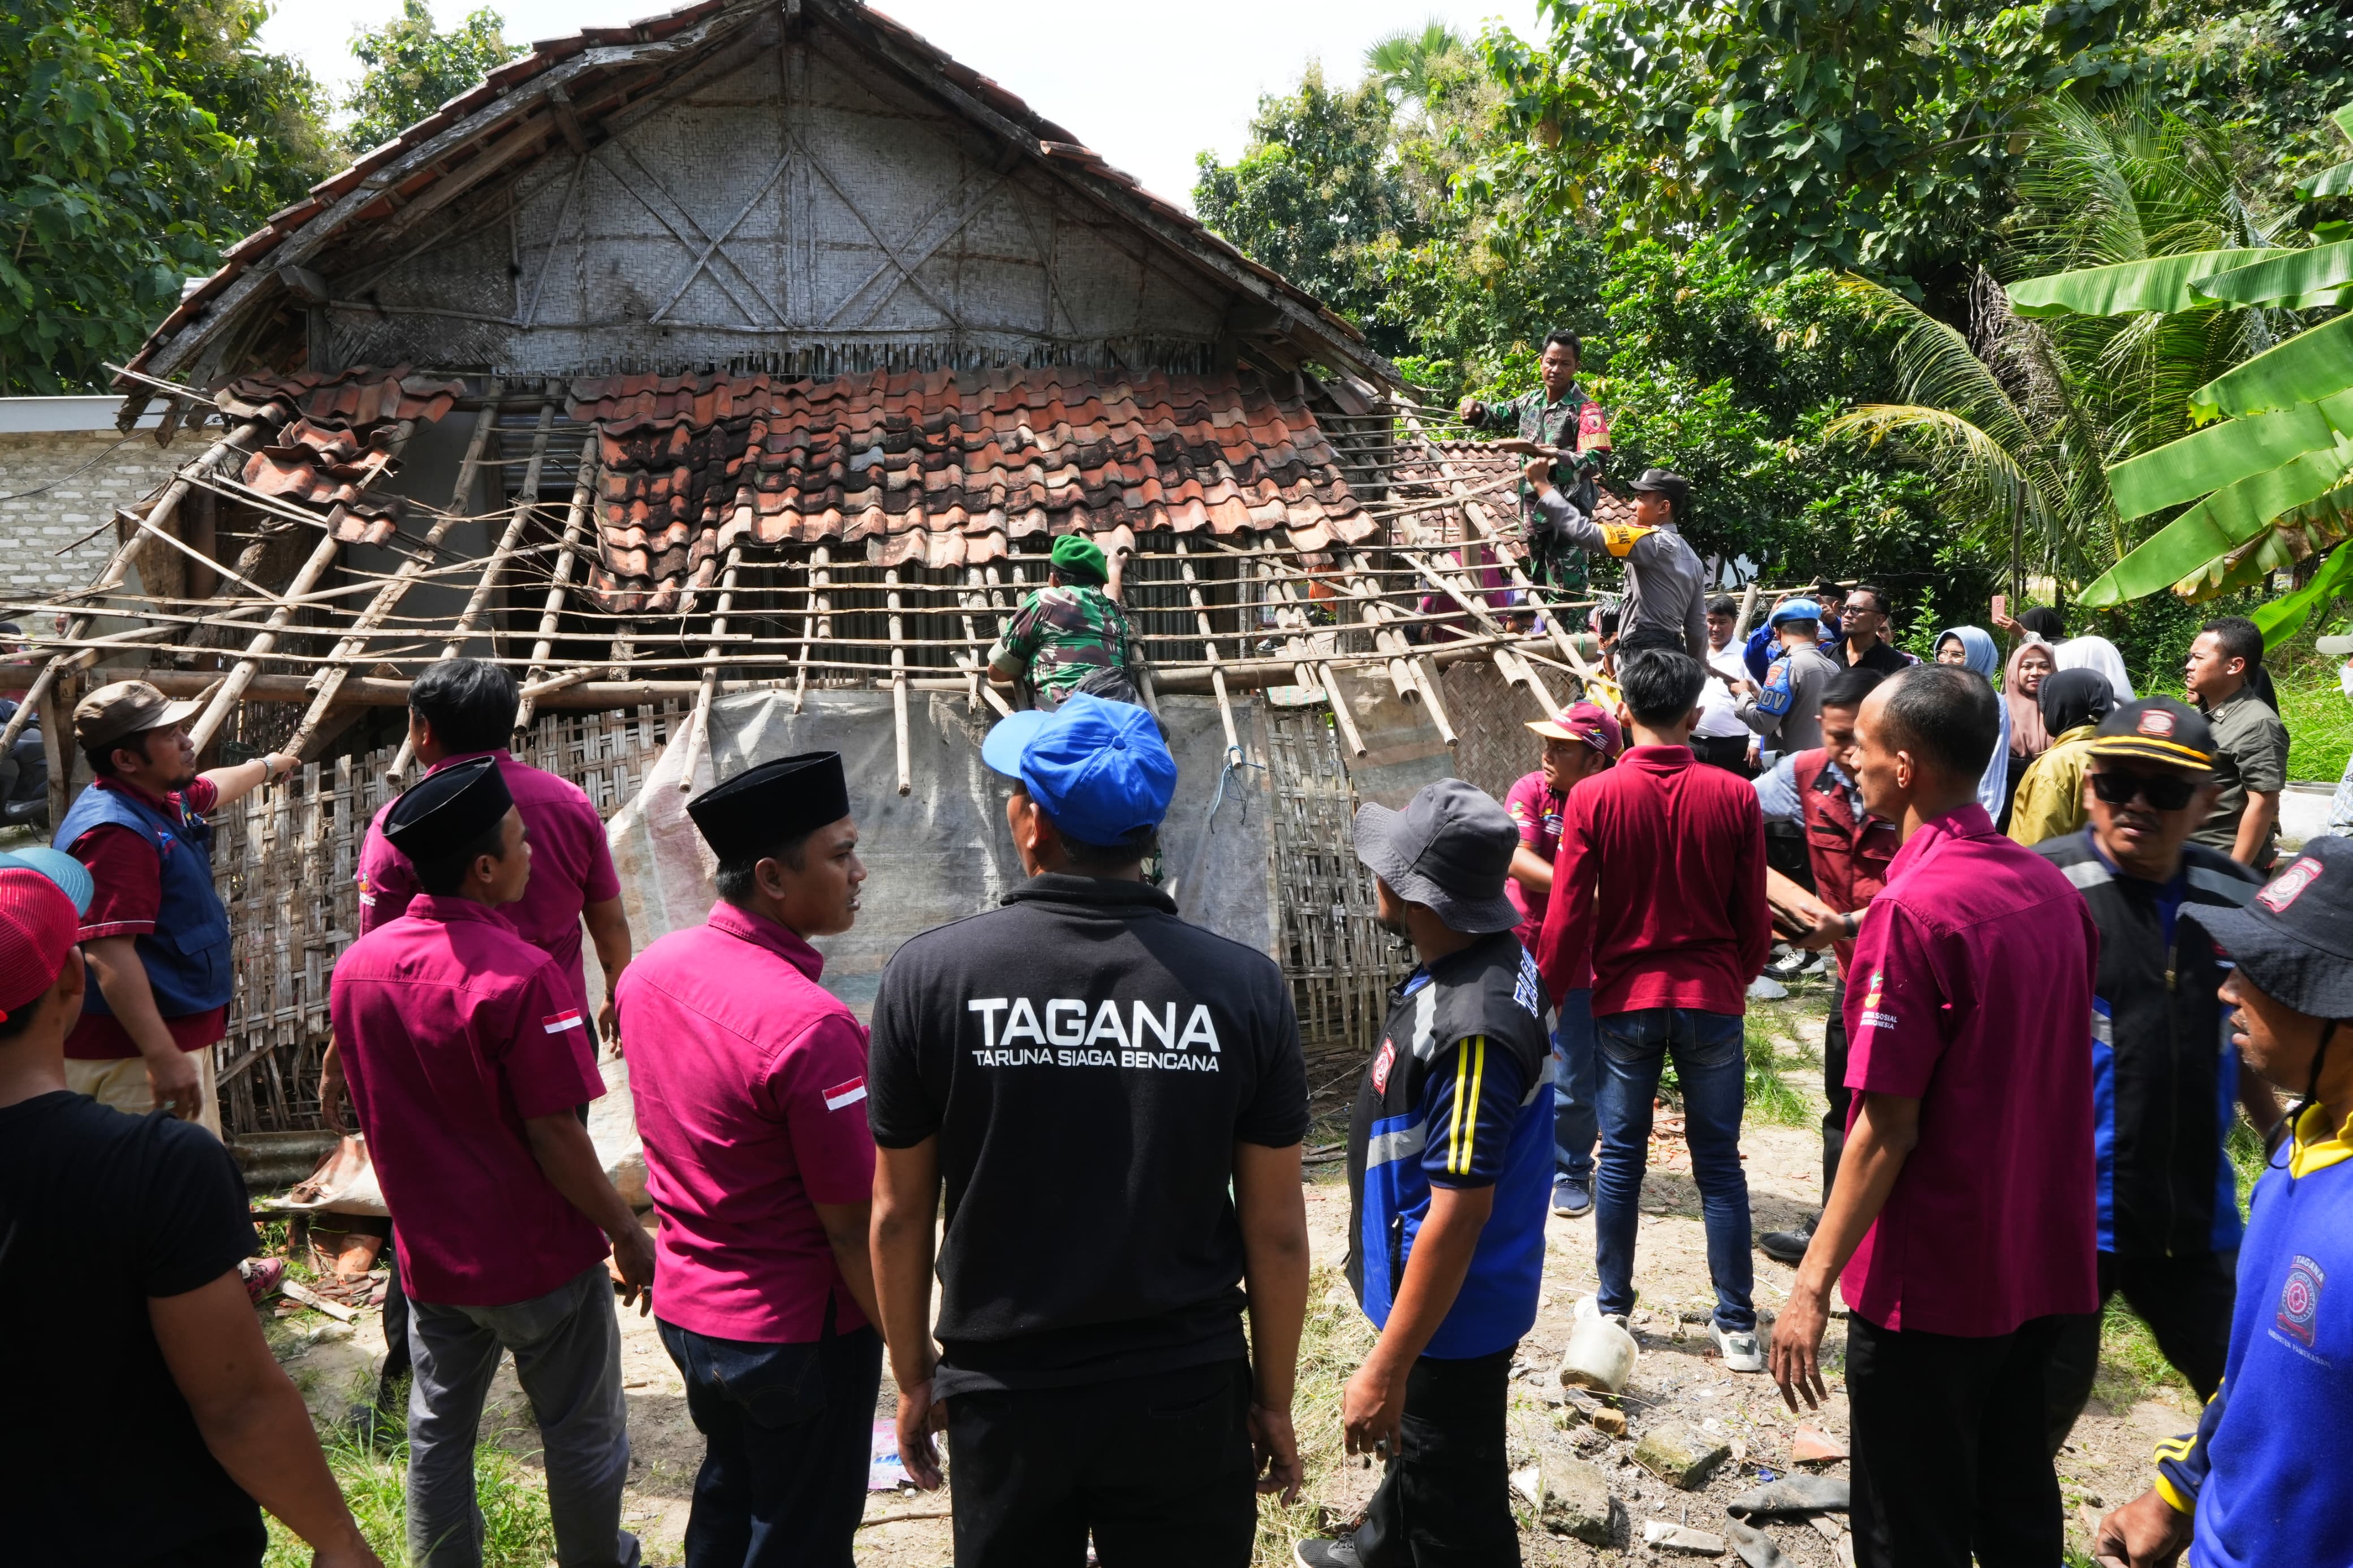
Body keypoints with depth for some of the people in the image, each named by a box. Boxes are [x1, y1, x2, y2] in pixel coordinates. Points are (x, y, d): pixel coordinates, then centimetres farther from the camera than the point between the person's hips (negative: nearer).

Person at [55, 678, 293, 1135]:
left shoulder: (167, 799, 9)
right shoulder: (116, 831, -24)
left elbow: (214, 787, 35)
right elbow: (108, 954, -31)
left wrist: (267, 766, 54)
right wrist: (162, 1056, -35)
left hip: (184, 1036, 11)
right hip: (136, 1055, -11)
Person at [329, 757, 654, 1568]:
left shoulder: (356, 966, -4)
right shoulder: (520, 976, -26)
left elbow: (371, 1113, 7)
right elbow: (556, 1140, -22)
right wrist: (627, 1233, -10)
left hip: (428, 1257, 6)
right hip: (540, 1259, -5)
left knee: (438, 1433, 20)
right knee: (581, 1431, 15)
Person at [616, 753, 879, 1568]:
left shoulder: (650, 969, -5)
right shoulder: (811, 1027, -29)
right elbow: (854, 1228, -23)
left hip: (685, 1308, 7)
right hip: (797, 1332, -7)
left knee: (729, 1498, 28)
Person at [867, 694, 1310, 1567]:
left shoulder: (928, 976, -14)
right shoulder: (1243, 987, -13)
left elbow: (900, 1215, -5)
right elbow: (1276, 1231, -6)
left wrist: (914, 1379, 9)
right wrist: (1274, 1399, 8)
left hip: (1004, 1398, 0)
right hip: (1189, 1398, 0)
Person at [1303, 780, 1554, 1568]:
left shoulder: (1470, 1029, -34)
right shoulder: (1496, 958, -2)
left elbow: (1459, 1212, -32)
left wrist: (1386, 1369, -26)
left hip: (1451, 1316, -10)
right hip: (1427, 1290, 10)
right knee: (1415, 1451, 33)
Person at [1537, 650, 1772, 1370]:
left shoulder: (1593, 798, -10)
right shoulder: (1734, 797, -6)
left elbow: (1568, 914, -8)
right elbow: (1753, 916, 1)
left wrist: (1551, 990, 7)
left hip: (1625, 998, 0)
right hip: (1712, 999, 1)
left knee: (1622, 1158, 12)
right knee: (1719, 1163, 9)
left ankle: (1613, 1310, 22)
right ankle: (1736, 1325, 14)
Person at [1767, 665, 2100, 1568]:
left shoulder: (1913, 909, -21)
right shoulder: (2052, 887, 2)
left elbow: (1888, 1128, -22)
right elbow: (2061, 1075, 11)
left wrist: (1812, 1285, -15)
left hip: (1932, 1280, -7)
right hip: (2041, 1266, 8)